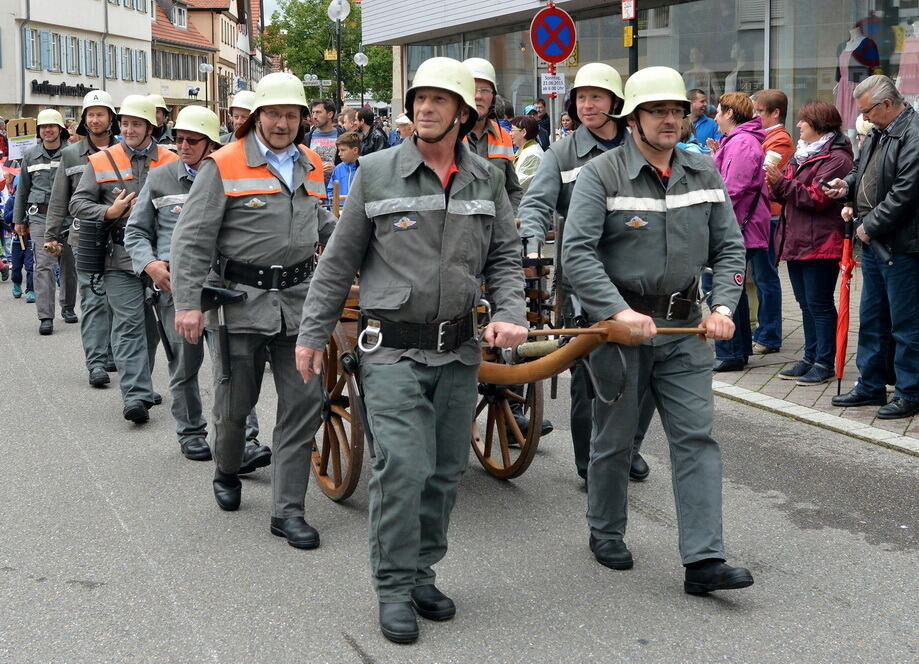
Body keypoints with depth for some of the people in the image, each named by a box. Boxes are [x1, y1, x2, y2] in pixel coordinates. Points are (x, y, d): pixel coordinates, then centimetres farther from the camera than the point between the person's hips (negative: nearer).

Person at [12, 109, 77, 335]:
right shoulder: (31, 156, 8)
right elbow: (22, 189, 16)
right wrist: (18, 219, 15)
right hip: (40, 216, 0)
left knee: (69, 264, 10)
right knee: (43, 265, -9)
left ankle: (68, 307, 29)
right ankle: (45, 317, -13)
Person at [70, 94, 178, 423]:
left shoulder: (171, 162, 6)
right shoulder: (101, 161, 5)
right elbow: (77, 203, 5)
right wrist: (109, 212, -12)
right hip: (120, 257, -2)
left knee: (151, 324, 12)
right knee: (129, 324, -10)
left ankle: (140, 386, 28)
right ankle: (136, 396, -14)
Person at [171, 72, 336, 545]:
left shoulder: (311, 166, 12)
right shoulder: (224, 166, -5)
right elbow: (192, 239, -8)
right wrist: (187, 304, -15)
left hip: (299, 298, 4)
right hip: (241, 298, -4)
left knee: (304, 403, -2)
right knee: (235, 401, 9)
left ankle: (287, 510, 6)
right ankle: (226, 474, 39)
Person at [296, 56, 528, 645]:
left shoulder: (486, 179, 7)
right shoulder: (377, 172, -2)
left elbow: (505, 256, 12)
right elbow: (339, 261, 3)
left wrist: (511, 313, -6)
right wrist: (313, 334, 3)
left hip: (459, 351, 4)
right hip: (394, 349, -4)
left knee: (446, 470, 10)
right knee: (403, 466, -12)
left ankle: (421, 571, 25)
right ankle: (395, 587, 1)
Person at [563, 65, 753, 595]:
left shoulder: (704, 173, 8)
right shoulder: (602, 174, -7)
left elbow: (729, 247, 11)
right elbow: (577, 252, -16)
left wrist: (723, 305, -6)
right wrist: (618, 311, -26)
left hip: (685, 326, 4)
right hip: (620, 322, -3)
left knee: (696, 437, -3)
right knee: (615, 437, 9)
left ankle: (705, 560, -3)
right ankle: (606, 533, 31)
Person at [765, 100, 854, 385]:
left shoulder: (836, 158, -11)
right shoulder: (802, 153, 19)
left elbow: (817, 197, -19)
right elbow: (788, 196, 21)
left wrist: (782, 183, -19)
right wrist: (776, 186, 1)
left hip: (820, 243, -9)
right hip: (796, 241, 9)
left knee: (819, 303, -5)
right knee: (806, 304, 13)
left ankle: (825, 362, 2)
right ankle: (811, 357, 21)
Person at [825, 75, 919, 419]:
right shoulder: (878, 133, 14)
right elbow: (863, 171, 27)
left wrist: (870, 225, -14)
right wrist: (848, 185, 6)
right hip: (873, 242, 10)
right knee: (871, 318, 16)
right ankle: (871, 386, 27)